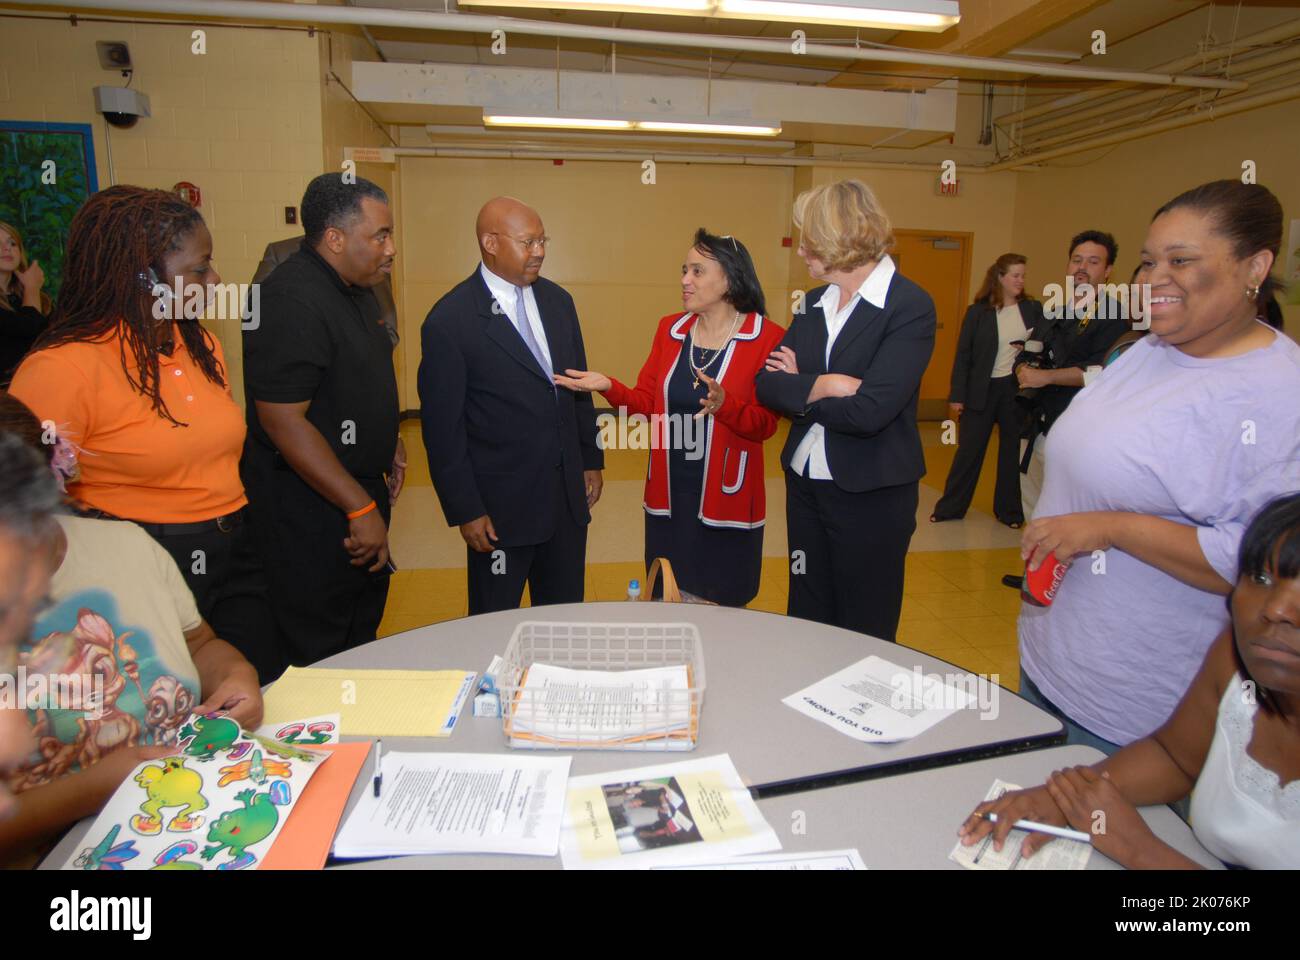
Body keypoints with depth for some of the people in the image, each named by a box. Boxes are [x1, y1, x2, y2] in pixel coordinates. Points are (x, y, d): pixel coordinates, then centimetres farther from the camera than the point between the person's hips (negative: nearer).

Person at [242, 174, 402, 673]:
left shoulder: (355, 289, 9)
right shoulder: (291, 301, -21)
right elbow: (282, 421, -25)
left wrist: (387, 441, 11)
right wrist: (361, 509, -23)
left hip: (360, 490, 10)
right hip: (310, 506, -10)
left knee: (363, 632, 22)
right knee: (316, 655, 4)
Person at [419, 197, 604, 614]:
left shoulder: (558, 301, 5)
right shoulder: (449, 320, -13)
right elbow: (442, 427, -11)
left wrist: (591, 459, 12)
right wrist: (465, 510, -10)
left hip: (569, 494, 5)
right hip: (501, 503, -5)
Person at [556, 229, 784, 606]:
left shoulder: (767, 338, -10)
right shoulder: (670, 328, 5)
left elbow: (765, 425, -11)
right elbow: (648, 402, 6)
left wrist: (725, 404, -30)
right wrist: (609, 387, -12)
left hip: (725, 497, -4)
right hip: (668, 494, 4)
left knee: (723, 607, 9)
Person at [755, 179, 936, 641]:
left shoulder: (910, 306, -14)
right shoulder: (814, 302, 7)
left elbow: (869, 410, -25)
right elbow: (766, 382, -2)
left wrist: (799, 388, -10)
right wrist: (821, 385, -19)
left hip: (871, 495, -6)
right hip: (805, 483, 6)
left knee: (864, 635, 11)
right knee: (806, 623, 19)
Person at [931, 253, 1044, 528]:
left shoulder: (1033, 309, 3)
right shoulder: (978, 312, -2)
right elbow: (963, 355, -2)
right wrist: (957, 395, -6)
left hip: (1017, 389, 2)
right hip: (981, 390, -2)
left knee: (1012, 450, 10)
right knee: (968, 450, 4)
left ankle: (1009, 510, 22)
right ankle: (950, 507, 15)